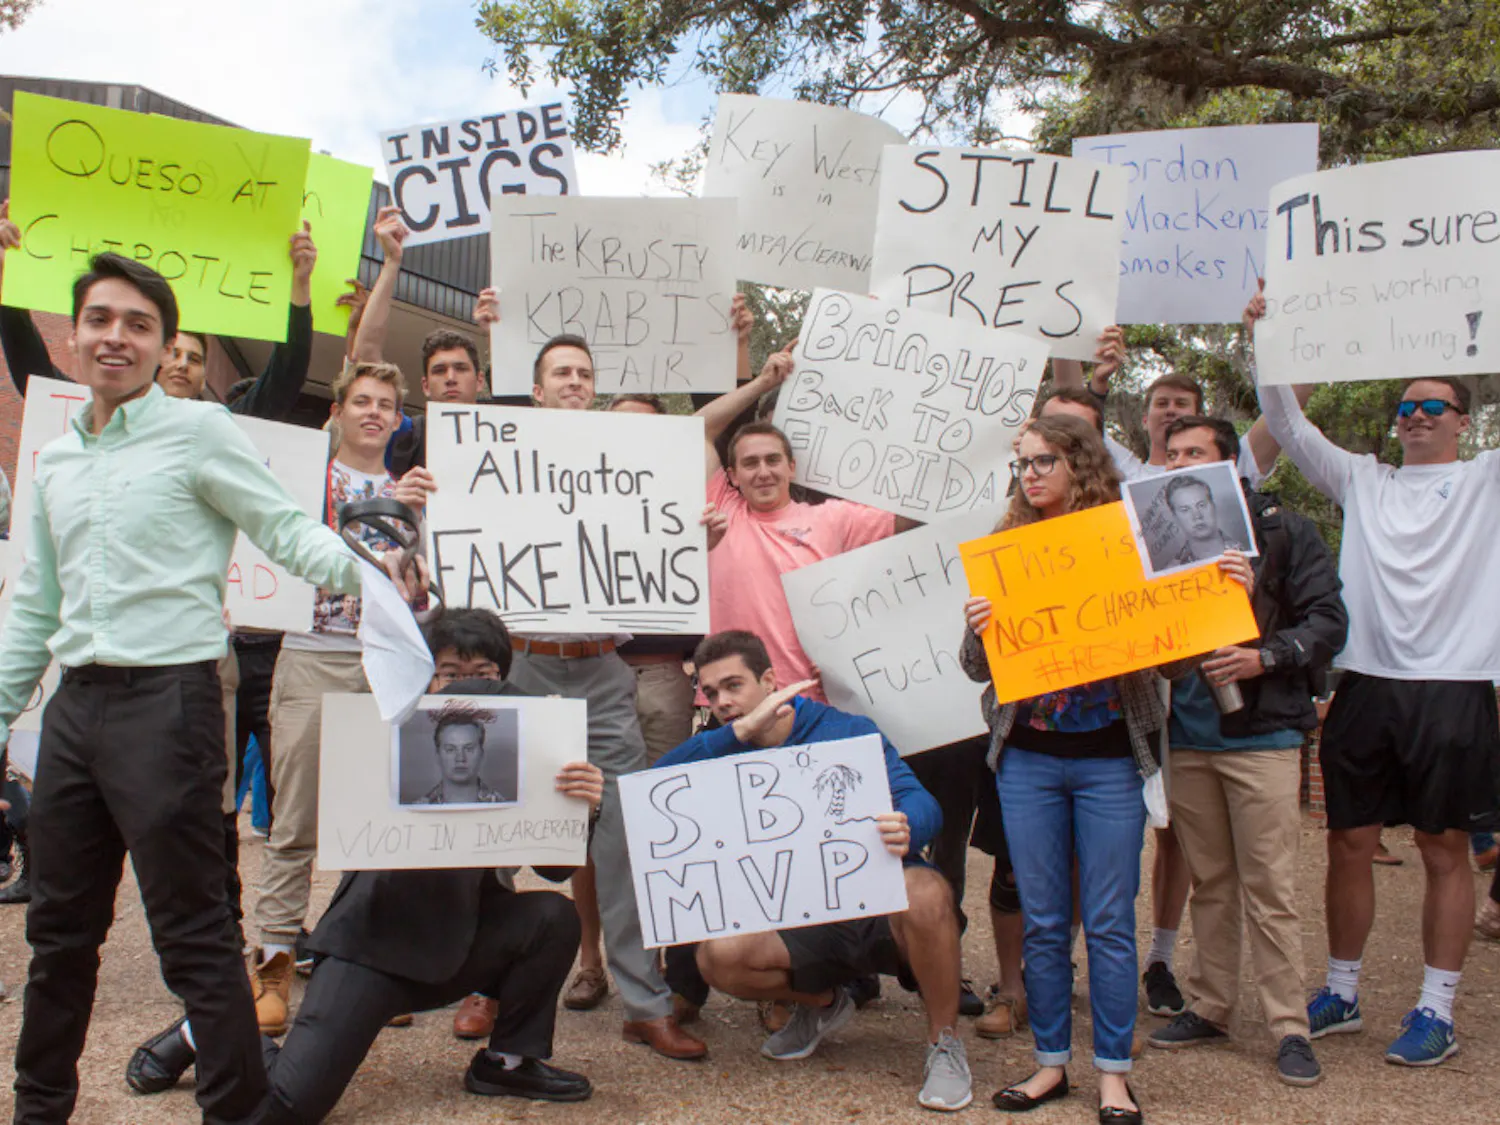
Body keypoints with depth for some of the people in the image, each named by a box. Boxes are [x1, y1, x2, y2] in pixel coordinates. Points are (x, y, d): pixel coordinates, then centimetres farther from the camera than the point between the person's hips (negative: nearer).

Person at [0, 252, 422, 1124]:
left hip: (167, 698, -7)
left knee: (193, 934, -2)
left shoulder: (198, 431, -3)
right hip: (76, 703, 7)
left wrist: (361, 568, -27)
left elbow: (285, 529, -8)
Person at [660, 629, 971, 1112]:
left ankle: (944, 1041, -9)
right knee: (718, 956, -24)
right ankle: (821, 1003, 10)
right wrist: (741, 730, -21)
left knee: (924, 893, -37)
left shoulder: (846, 732, -5)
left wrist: (905, 829, -40)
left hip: (880, 907, -3)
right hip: (804, 927, 3)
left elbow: (920, 802, -15)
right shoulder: (727, 755, 4)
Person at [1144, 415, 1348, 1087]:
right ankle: (1209, 1008, 23)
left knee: (1269, 887, -1)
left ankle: (1289, 1027, 9)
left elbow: (1329, 621, -5)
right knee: (1209, 882, 13)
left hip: (1261, 734, -3)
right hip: (1186, 736, 4)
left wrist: (1265, 658, -19)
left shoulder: (1281, 531, -1)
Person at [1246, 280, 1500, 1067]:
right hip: (1365, 684, 3)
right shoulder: (1362, 480, 14)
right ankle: (1342, 993, 22)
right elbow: (1289, 427, 8)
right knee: (1349, 843, 8)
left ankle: (1437, 1011, 14)